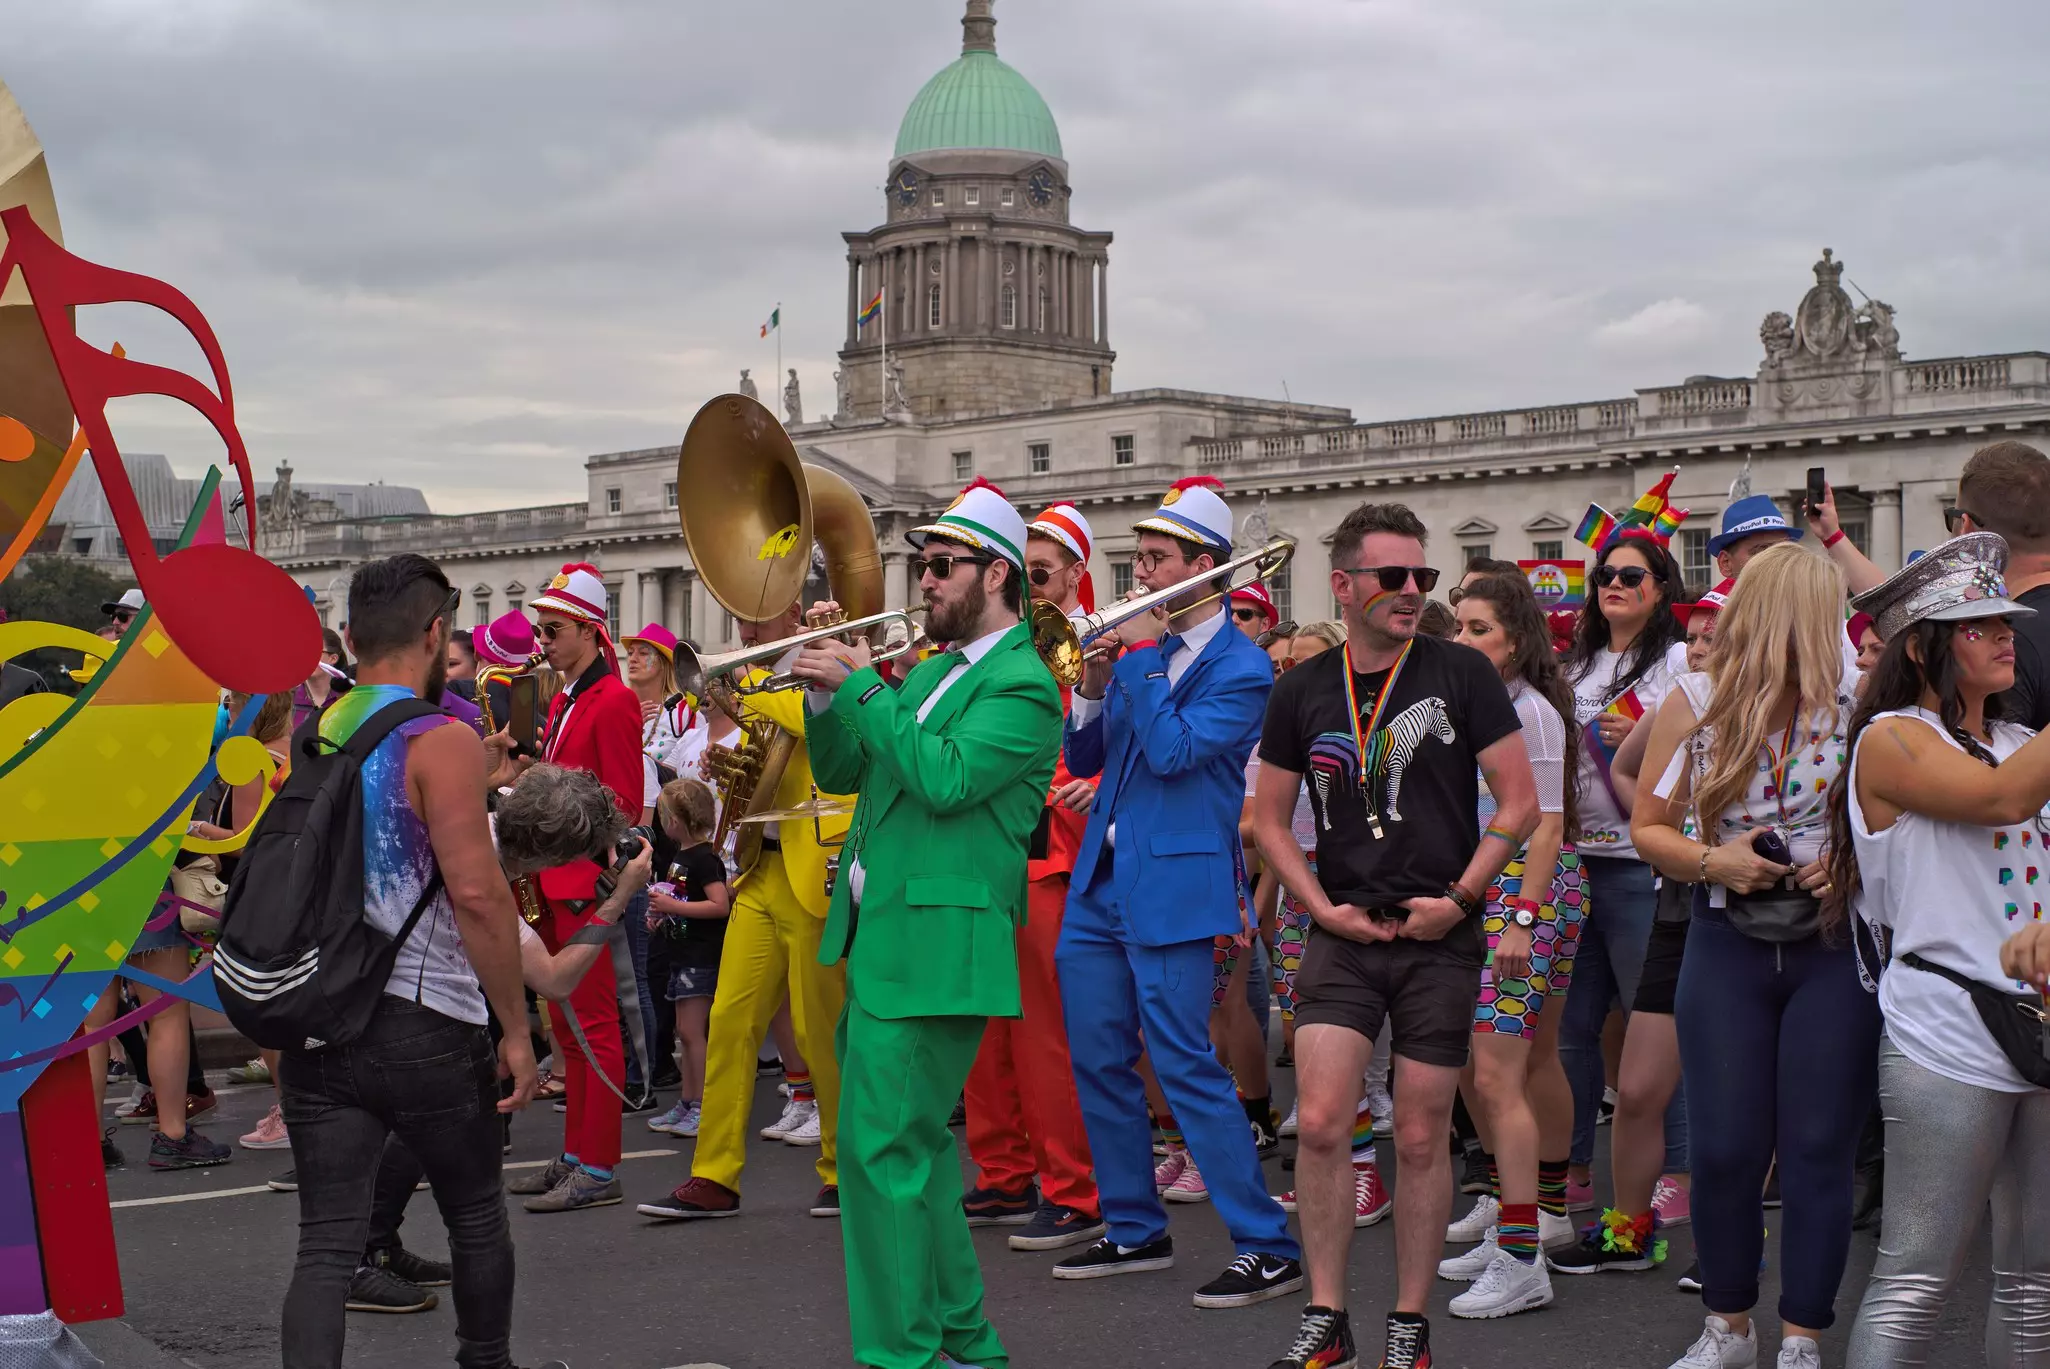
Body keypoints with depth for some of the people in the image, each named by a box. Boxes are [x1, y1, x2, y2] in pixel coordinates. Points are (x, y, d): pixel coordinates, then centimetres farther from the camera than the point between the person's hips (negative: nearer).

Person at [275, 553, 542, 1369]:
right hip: (425, 1026, -4)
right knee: (477, 1219, 17)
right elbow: (476, 890, -18)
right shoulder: (441, 743, -11)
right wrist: (516, 1027, -11)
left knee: (327, 1242, 2)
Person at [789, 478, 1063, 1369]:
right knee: (912, 1144, 15)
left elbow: (945, 777, -24)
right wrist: (826, 697, 1)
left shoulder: (1022, 686, -10)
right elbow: (840, 773, 18)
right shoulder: (930, 671, 18)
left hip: (933, 946, -10)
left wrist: (862, 687, -18)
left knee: (886, 1147, -10)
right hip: (881, 938, 10)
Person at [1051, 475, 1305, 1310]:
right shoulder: (1139, 646, 12)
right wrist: (1093, 688, -4)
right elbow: (1085, 759, 14)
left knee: (1186, 1068, -9)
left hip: (1172, 888, -8)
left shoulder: (1240, 668, -9)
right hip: (1100, 886, 8)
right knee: (1098, 1062, 11)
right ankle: (1135, 1231, 24)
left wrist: (1140, 656, -16)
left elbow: (1172, 750, -22)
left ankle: (1268, 1249, -2)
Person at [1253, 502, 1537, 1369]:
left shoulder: (1461, 674, -2)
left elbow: (1520, 803, -1)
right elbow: (1269, 819, 12)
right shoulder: (1303, 692, 5)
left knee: (1420, 1137, 4)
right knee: (1322, 1122, -8)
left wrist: (1459, 897, -9)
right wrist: (1324, 907, -1)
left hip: (1438, 939, -1)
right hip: (1343, 935, 2)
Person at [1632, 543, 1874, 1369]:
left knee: (1819, 1147, 2)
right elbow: (1649, 828, 6)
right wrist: (1710, 862, -12)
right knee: (1726, 1146, 3)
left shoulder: (1859, 703, -3)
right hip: (1728, 941, 1)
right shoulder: (1695, 703, 1)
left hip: (1836, 945, -1)